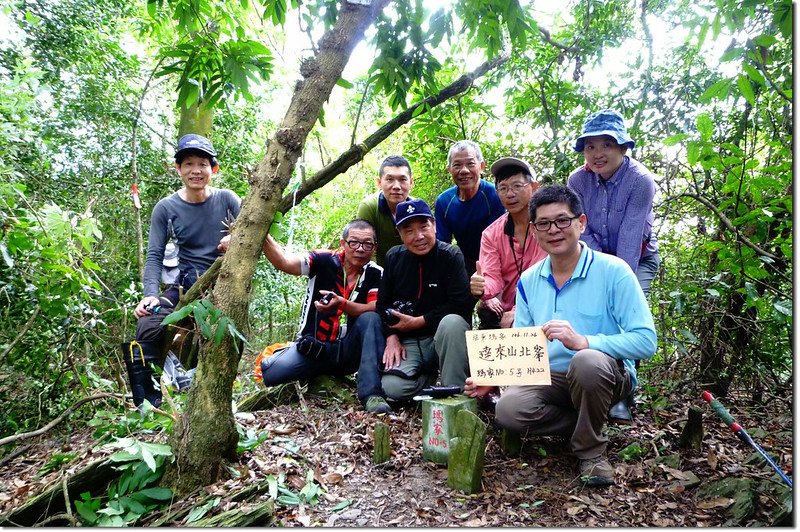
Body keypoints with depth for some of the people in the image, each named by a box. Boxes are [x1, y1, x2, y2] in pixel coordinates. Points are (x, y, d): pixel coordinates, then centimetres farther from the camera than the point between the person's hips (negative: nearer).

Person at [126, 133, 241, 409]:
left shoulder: (226, 198, 0)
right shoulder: (166, 208, 2)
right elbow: (154, 256, -2)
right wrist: (150, 293, -18)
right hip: (186, 284, 1)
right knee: (147, 331, -21)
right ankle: (147, 405, -9)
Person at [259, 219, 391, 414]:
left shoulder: (376, 274, -1)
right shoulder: (323, 261, -5)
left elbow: (376, 310, -14)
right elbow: (284, 262, -20)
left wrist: (342, 304, -29)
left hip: (349, 351, 1)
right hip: (313, 347, 0)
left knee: (371, 320, -28)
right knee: (271, 372, -25)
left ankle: (371, 395, -31)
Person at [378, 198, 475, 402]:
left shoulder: (451, 256, -9)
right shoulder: (394, 258, 4)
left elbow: (462, 304, -18)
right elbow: (383, 303, 9)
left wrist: (418, 321, -15)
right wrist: (391, 337, -6)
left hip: (445, 336, -3)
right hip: (408, 343, 3)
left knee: (452, 322, -36)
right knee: (393, 388, -22)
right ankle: (429, 374, 12)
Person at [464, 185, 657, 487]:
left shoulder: (613, 271, -12)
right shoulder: (528, 280, 4)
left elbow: (645, 340, -19)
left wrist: (583, 341, -33)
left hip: (606, 374, -3)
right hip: (551, 379, 4)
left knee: (588, 361, -38)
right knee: (508, 409, -26)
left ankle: (590, 449, -9)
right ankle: (590, 423, 1)